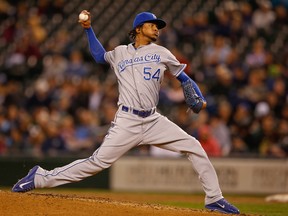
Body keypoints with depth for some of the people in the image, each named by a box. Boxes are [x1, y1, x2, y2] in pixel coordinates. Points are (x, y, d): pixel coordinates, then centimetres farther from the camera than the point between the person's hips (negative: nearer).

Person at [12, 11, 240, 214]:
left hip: (154, 121, 2)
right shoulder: (120, 53, 9)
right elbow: (99, 55, 30)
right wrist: (89, 29, 21)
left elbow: (184, 79, 13)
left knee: (194, 147, -8)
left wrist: (198, 100, -4)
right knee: (98, 161, -11)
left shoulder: (161, 53, 9)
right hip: (127, 122, -2)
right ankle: (41, 178, -2)